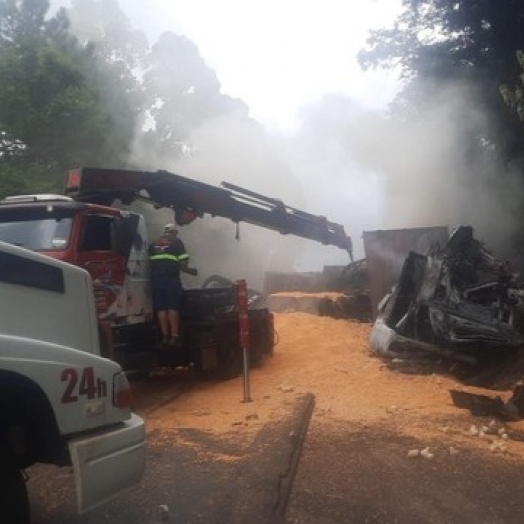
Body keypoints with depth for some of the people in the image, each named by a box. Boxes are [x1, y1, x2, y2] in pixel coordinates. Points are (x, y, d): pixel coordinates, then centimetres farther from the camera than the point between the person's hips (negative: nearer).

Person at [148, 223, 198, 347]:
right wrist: (191, 271, 17)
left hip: (156, 279, 4)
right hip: (171, 279, -4)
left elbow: (150, 262, 16)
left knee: (160, 308, 5)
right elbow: (183, 264, 1)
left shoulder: (153, 244, 21)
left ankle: (165, 336, 5)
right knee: (173, 307, -3)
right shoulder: (177, 242, 9)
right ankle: (174, 336, -7)